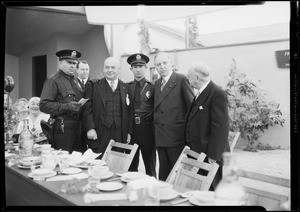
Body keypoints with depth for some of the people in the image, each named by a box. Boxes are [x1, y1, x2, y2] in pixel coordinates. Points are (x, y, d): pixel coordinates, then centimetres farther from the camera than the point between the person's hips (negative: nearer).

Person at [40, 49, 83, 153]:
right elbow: (43, 105, -16)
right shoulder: (53, 81, -7)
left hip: (76, 125, 8)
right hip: (63, 127, -7)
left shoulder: (74, 80, 18)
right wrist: (67, 106, -20)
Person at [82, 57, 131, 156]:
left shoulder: (125, 88, 12)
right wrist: (90, 128, -10)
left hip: (120, 136, 2)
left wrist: (128, 132, 7)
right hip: (99, 135, -2)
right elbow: (87, 109, -1)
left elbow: (128, 112, 11)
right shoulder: (94, 86, 5)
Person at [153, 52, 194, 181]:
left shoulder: (181, 80, -8)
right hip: (160, 138, 7)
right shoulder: (157, 84, 15)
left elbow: (191, 106, -10)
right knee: (163, 173, 15)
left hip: (176, 136, -7)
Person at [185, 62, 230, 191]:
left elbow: (220, 128, -20)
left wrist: (213, 155, -20)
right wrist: (190, 146, 17)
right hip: (197, 153, 9)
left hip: (210, 157, -8)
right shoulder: (199, 94, 14)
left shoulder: (217, 94, -16)